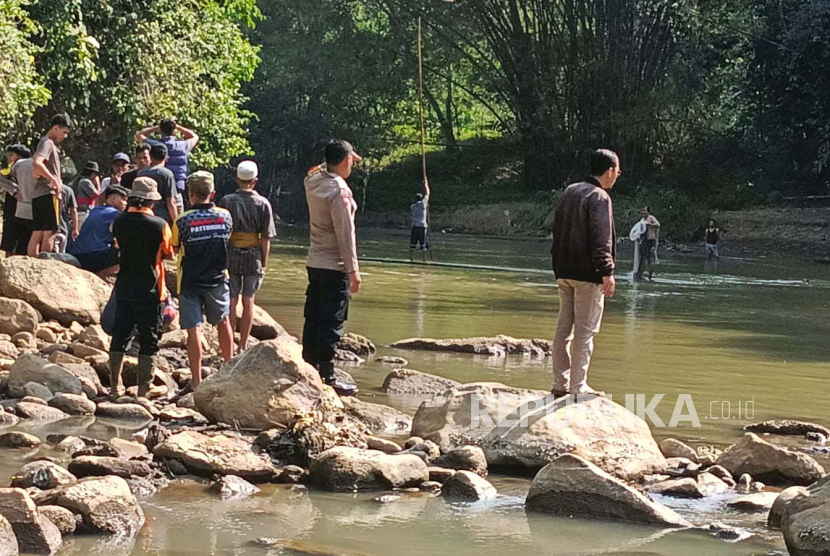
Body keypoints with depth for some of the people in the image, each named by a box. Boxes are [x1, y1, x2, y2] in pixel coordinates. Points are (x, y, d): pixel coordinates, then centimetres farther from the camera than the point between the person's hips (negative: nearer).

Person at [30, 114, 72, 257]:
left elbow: (35, 173, 24)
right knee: (49, 233, -10)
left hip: (38, 195, 9)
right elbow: (36, 163, -26)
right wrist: (54, 179, -22)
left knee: (37, 233, 5)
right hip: (49, 193, -9)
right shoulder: (48, 143, -8)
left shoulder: (50, 144, 23)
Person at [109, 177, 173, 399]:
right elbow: (169, 254, 1)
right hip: (149, 289, -4)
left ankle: (115, 385, 13)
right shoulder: (159, 225, -12)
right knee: (148, 341, 3)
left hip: (124, 287, 4)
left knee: (120, 335, 11)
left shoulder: (119, 222, -1)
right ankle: (143, 389, 3)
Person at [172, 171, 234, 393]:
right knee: (223, 322, 21)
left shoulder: (183, 221, -14)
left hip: (190, 282, -3)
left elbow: (174, 248, -2)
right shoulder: (225, 216, -5)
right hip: (217, 280, 3)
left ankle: (196, 381, -3)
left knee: (194, 329, -2)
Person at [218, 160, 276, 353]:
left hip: (230, 256, 0)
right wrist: (264, 263, 6)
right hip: (254, 257, 0)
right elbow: (266, 238, -2)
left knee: (231, 301, 5)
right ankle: (243, 346, 12)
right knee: (248, 302, 8)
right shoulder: (263, 204, -3)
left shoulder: (226, 201, -3)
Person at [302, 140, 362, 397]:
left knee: (313, 319, 14)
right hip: (335, 267, -8)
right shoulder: (339, 191, -19)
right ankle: (328, 378, -2)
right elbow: (345, 233, -19)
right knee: (332, 323, -4)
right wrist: (353, 270, -16)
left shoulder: (313, 182, 4)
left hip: (314, 262, 8)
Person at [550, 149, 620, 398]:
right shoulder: (599, 197, -12)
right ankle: (578, 386, -4)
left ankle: (560, 383, 14)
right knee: (585, 331, -4)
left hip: (564, 272, 8)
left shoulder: (569, 192, 14)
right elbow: (600, 239, -19)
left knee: (564, 328, 11)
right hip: (588, 274, -8)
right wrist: (607, 272, -18)